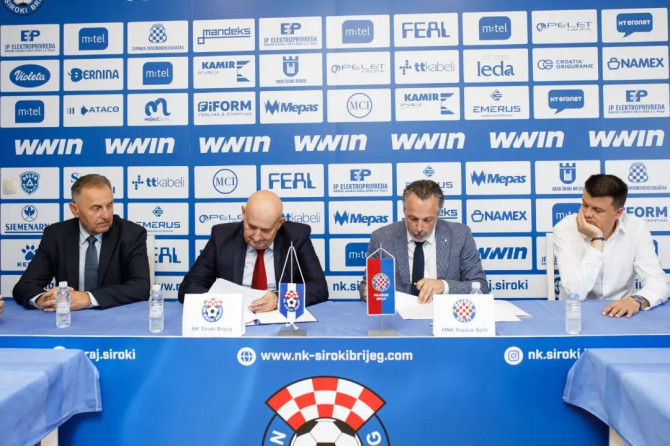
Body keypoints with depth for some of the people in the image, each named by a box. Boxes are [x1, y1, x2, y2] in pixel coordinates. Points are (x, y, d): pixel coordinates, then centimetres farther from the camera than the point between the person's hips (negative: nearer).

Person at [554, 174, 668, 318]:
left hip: (621, 313, 2)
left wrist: (637, 300, -31)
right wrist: (596, 240, -22)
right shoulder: (564, 229, -14)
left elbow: (658, 282, -11)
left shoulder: (636, 228, -6)